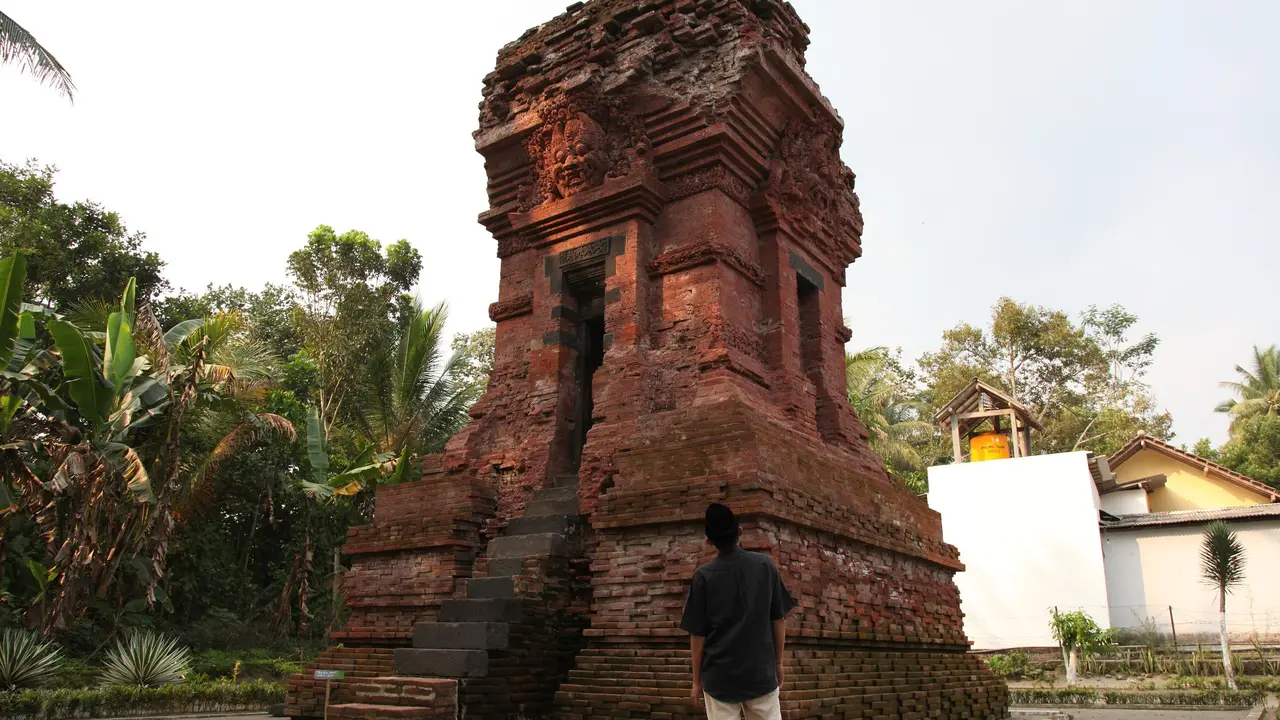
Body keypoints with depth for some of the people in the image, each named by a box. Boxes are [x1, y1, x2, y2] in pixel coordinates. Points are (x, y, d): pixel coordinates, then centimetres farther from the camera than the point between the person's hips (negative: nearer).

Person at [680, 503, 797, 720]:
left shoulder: (703, 575, -7)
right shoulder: (765, 565, -2)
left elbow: (697, 633, -4)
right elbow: (779, 619, 3)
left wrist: (697, 679, 6)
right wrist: (778, 662, 15)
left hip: (719, 676, -1)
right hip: (761, 672, 1)